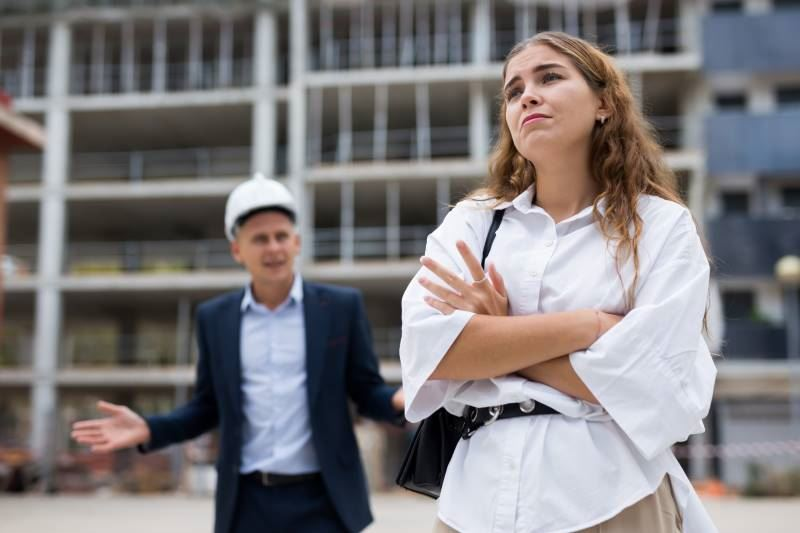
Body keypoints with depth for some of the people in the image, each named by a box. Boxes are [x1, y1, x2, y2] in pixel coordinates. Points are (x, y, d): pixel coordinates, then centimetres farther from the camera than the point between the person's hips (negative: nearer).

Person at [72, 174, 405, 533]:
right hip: (247, 503, 2)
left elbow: (366, 391, 3)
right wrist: (147, 429, -5)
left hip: (321, 501, -2)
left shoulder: (341, 306, -1)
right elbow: (208, 407, 11)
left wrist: (399, 400, -20)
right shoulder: (214, 317, 6)